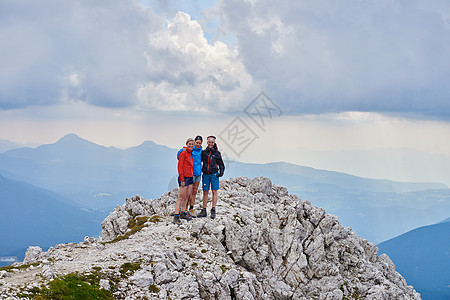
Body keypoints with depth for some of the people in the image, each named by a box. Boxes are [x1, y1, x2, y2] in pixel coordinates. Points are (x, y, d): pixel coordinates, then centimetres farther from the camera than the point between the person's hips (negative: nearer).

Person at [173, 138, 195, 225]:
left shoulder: (191, 154, 14)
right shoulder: (183, 153, -10)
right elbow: (180, 166, -14)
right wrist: (182, 180, -18)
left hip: (190, 178, 8)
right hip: (184, 177, -8)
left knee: (187, 196, 12)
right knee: (181, 197, -10)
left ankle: (182, 213, 23)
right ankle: (176, 217, -10)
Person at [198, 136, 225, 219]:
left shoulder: (217, 153, 4)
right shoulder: (204, 152, 8)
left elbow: (221, 164, 8)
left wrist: (221, 172, -6)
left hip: (214, 174, -2)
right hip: (205, 175, 2)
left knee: (214, 192, -3)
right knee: (205, 192, 4)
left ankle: (213, 211, 0)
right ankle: (204, 211, 9)